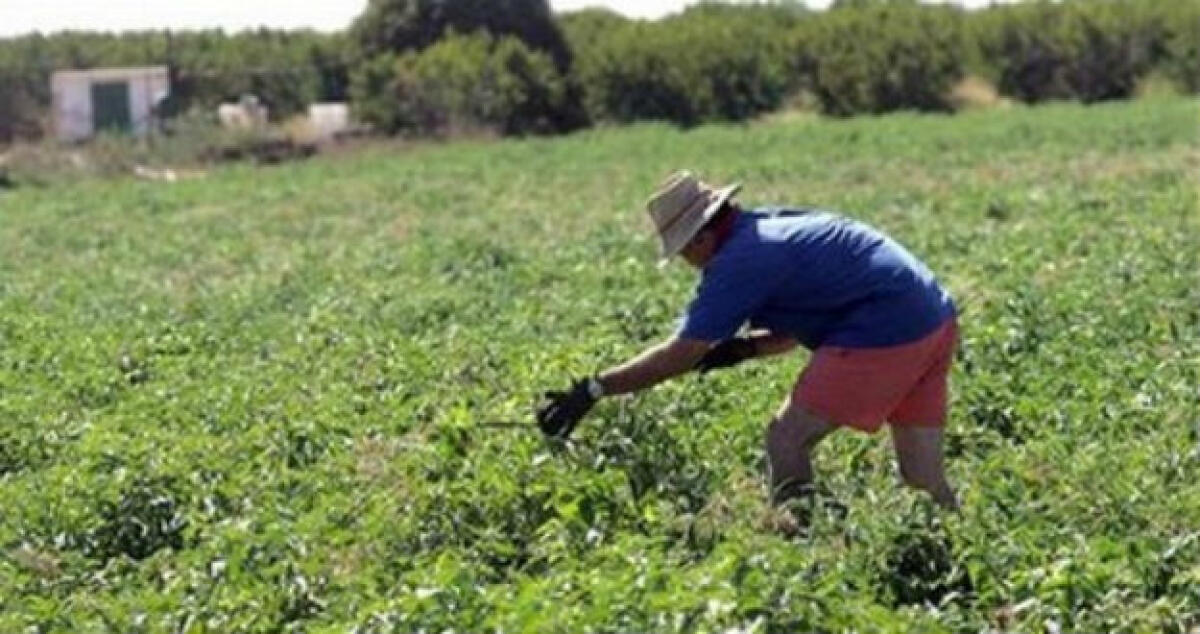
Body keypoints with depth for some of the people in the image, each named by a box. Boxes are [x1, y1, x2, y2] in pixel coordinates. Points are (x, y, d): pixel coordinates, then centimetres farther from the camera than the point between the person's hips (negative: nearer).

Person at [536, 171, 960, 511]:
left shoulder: (742, 259, -11)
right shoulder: (773, 227, 18)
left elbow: (681, 355, -11)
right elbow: (795, 329, 26)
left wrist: (592, 390, -9)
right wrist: (745, 347, 8)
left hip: (885, 335, -10)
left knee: (786, 441, -3)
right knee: (924, 479, 13)